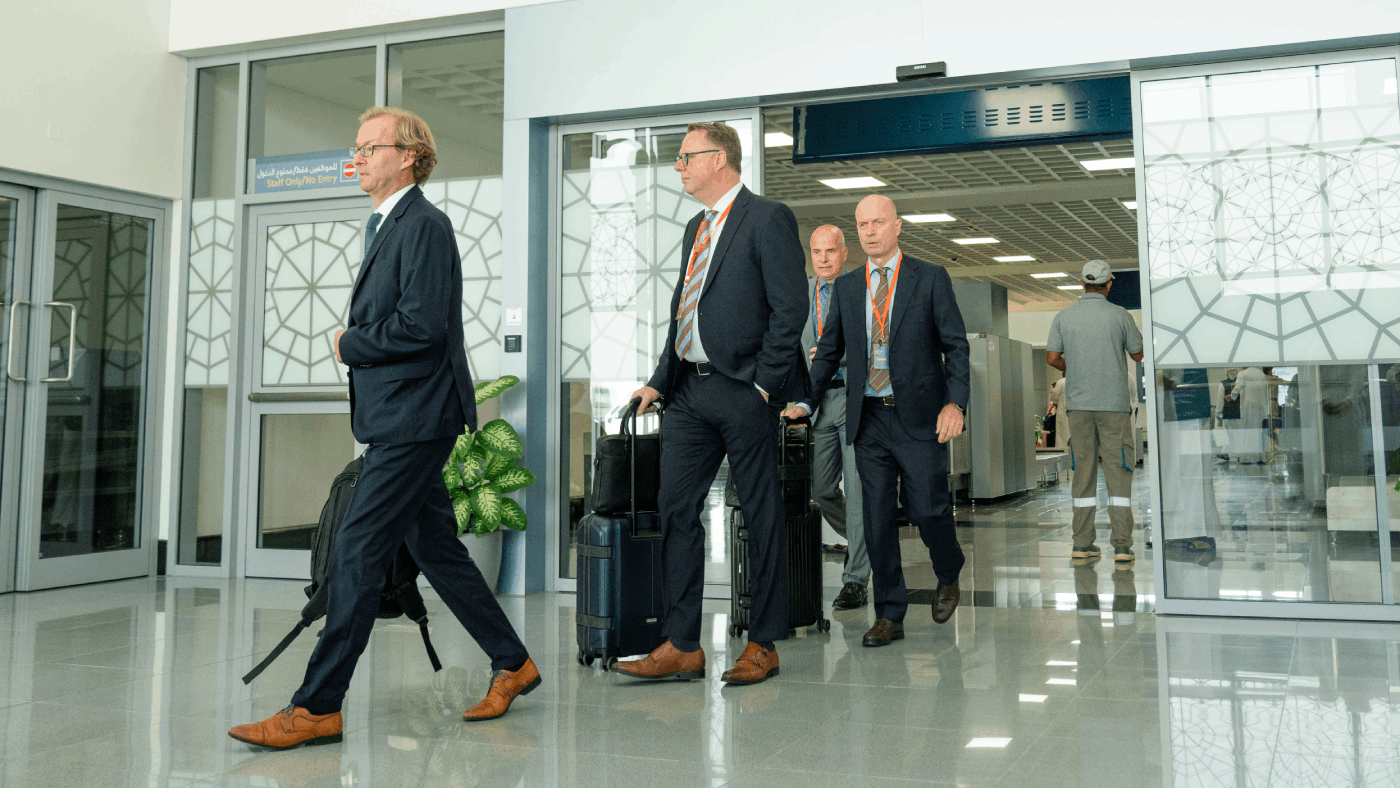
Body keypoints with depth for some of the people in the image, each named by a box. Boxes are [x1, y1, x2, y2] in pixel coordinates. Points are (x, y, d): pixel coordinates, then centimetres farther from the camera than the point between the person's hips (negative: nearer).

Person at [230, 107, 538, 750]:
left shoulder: (424, 225, -12)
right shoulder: (384, 224, 20)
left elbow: (421, 326, -23)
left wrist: (349, 345, -10)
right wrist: (355, 342, 8)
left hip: (414, 420, -11)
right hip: (399, 421, 11)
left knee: (356, 553, -9)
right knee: (435, 548, 14)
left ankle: (317, 708, -1)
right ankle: (512, 664, 25)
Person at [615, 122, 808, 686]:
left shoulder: (768, 219, -5)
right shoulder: (697, 228, 20)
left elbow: (790, 309, -11)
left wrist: (763, 385, -14)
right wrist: (659, 380, 13)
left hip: (743, 391, -8)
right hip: (690, 390, 8)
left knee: (761, 514, 3)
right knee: (676, 509, 4)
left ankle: (763, 645, 13)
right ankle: (681, 646, 11)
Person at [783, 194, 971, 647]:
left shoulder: (930, 278, 1)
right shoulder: (846, 287, 12)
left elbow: (956, 345, -1)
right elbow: (829, 351, 16)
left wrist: (955, 402, -14)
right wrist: (806, 401, 5)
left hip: (920, 417, -3)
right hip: (868, 419, 3)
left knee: (927, 508, -2)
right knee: (877, 517, 2)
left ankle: (948, 577, 30)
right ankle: (889, 616, 12)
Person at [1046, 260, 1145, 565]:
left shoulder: (1063, 317, 2)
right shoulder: (1120, 315, -3)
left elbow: (1052, 358, -1)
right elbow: (1138, 354, 7)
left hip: (1079, 403, 2)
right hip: (1114, 403, -2)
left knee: (1084, 471, 7)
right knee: (1118, 472, 0)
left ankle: (1083, 543, 7)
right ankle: (1122, 545, -5)